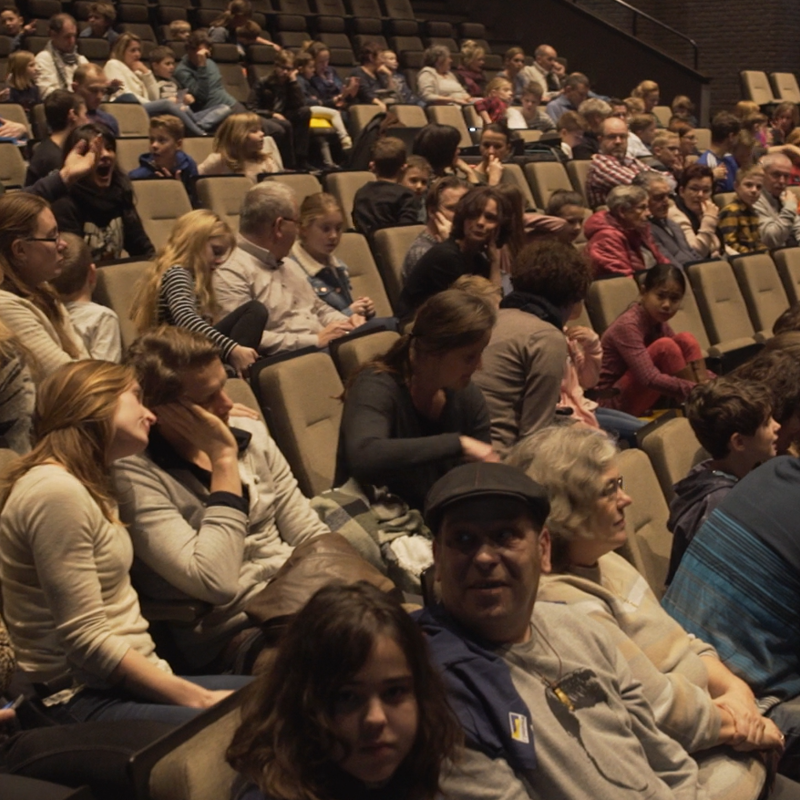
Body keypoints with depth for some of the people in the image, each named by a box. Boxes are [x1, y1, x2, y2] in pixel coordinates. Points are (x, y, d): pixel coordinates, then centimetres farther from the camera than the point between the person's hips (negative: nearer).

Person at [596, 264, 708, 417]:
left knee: (686, 340, -6)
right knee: (665, 346, -25)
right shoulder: (627, 325, -23)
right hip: (615, 403, -8)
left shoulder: (658, 321, 4)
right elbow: (650, 379, -32)